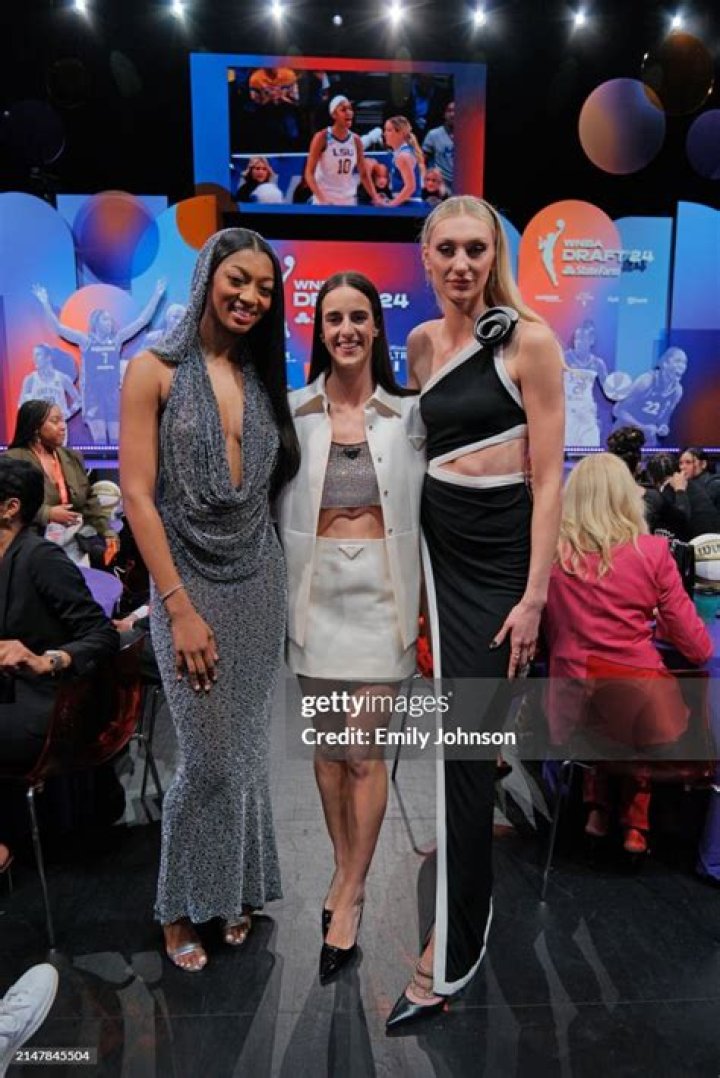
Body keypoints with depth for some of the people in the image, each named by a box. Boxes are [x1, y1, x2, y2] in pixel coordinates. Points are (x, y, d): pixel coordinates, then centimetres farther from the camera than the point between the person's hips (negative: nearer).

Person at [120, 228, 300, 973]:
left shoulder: (261, 376, 10)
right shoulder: (155, 371, -5)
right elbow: (137, 496, -10)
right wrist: (180, 608, -14)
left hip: (259, 580, 5)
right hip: (191, 583, -4)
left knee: (249, 750, 13)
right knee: (209, 759, 2)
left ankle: (236, 890, 35)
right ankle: (179, 907, 27)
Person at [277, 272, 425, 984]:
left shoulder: (408, 414, 2)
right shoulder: (293, 412, 4)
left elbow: (427, 509, 5)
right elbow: (276, 507, 7)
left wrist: (424, 600, -1)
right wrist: (278, 593, 3)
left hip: (381, 586, -1)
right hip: (316, 587, 2)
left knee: (364, 747, 1)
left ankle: (349, 895, 19)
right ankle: (346, 869, 33)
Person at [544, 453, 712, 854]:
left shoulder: (551, 551, -7)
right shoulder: (652, 551, -10)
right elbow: (694, 643, -3)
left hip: (572, 709, 2)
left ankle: (599, 805, 28)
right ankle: (635, 822, 32)